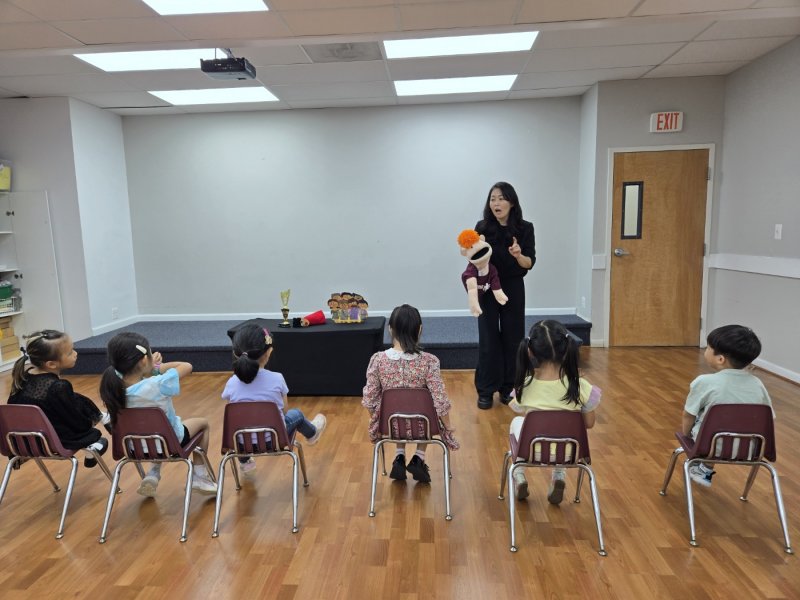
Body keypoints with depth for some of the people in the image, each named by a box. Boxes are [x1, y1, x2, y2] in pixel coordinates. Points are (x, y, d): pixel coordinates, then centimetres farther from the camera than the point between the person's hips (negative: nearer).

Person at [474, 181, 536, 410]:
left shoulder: (525, 228, -5)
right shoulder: (482, 227, -5)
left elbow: (530, 263, -7)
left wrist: (519, 256, -28)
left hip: (513, 289, 1)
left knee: (512, 338, 6)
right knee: (488, 339, 1)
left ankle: (508, 389, 20)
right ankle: (486, 391, 12)